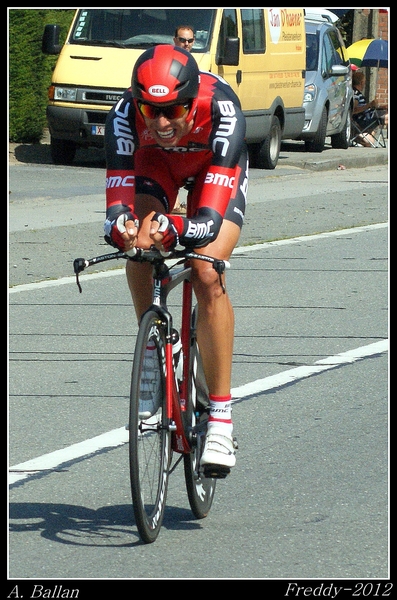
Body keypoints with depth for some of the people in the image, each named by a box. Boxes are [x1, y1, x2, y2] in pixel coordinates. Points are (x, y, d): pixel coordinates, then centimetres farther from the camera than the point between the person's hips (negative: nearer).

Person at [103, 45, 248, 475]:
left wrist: (175, 231, -65)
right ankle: (152, 353, 0)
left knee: (207, 276, -21)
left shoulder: (221, 109, -41)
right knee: (139, 250, -26)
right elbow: (118, 197, -38)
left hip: (216, 168, -2)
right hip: (155, 162, 2)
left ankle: (220, 418, -18)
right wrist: (122, 226, -60)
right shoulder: (124, 114, -35)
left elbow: (212, 216, -46)